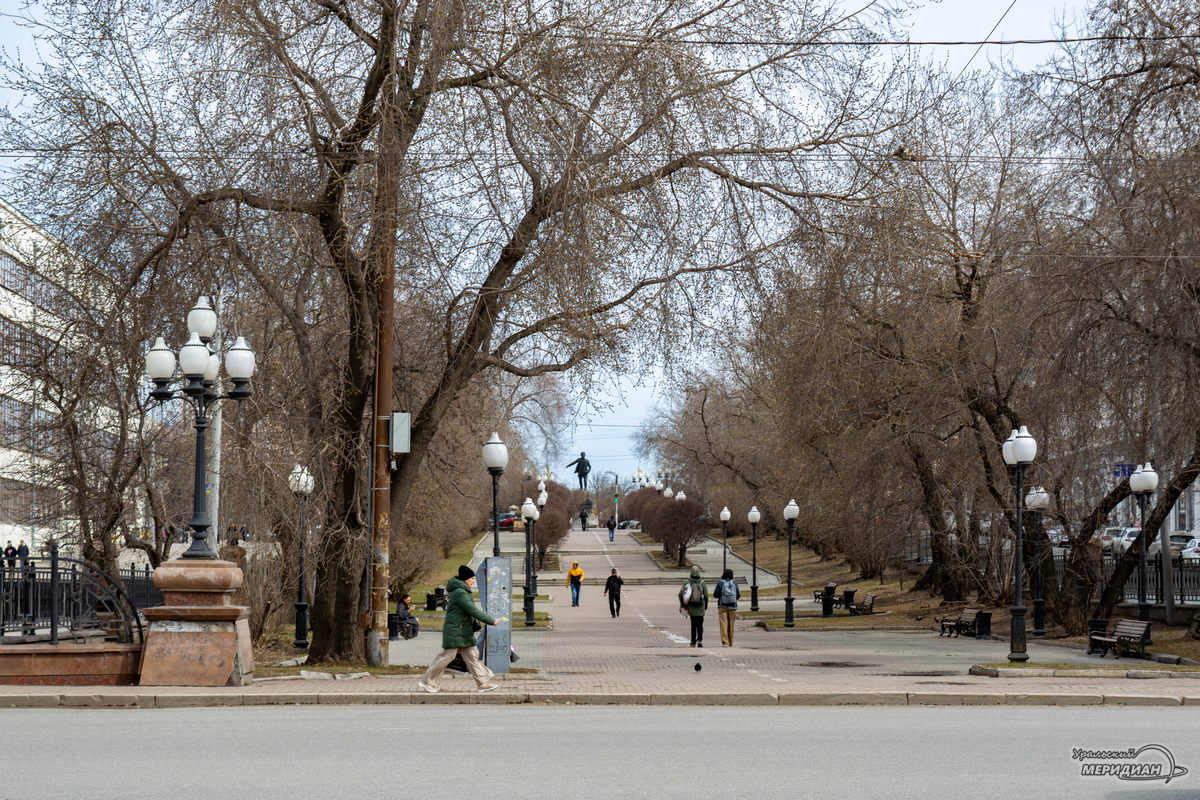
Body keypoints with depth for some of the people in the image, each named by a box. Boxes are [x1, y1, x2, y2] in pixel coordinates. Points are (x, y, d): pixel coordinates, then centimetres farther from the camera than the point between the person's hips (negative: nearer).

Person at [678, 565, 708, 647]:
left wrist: (682, 605, 5)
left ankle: (693, 642, 15)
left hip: (691, 608, 1)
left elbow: (681, 594, -9)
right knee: (700, 625, 3)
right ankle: (700, 639, -18)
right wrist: (706, 606, 13)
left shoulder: (687, 583, -4)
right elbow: (706, 596, -2)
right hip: (700, 609, -1)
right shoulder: (702, 583, -3)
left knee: (693, 625, 13)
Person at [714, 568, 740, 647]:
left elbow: (716, 595, -6)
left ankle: (725, 641, -18)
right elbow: (738, 596, 3)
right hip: (732, 607, 2)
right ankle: (730, 643, 20)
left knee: (724, 623, -6)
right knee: (731, 624, 12)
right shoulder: (734, 583, 1)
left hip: (722, 606, -2)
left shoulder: (720, 583, -5)